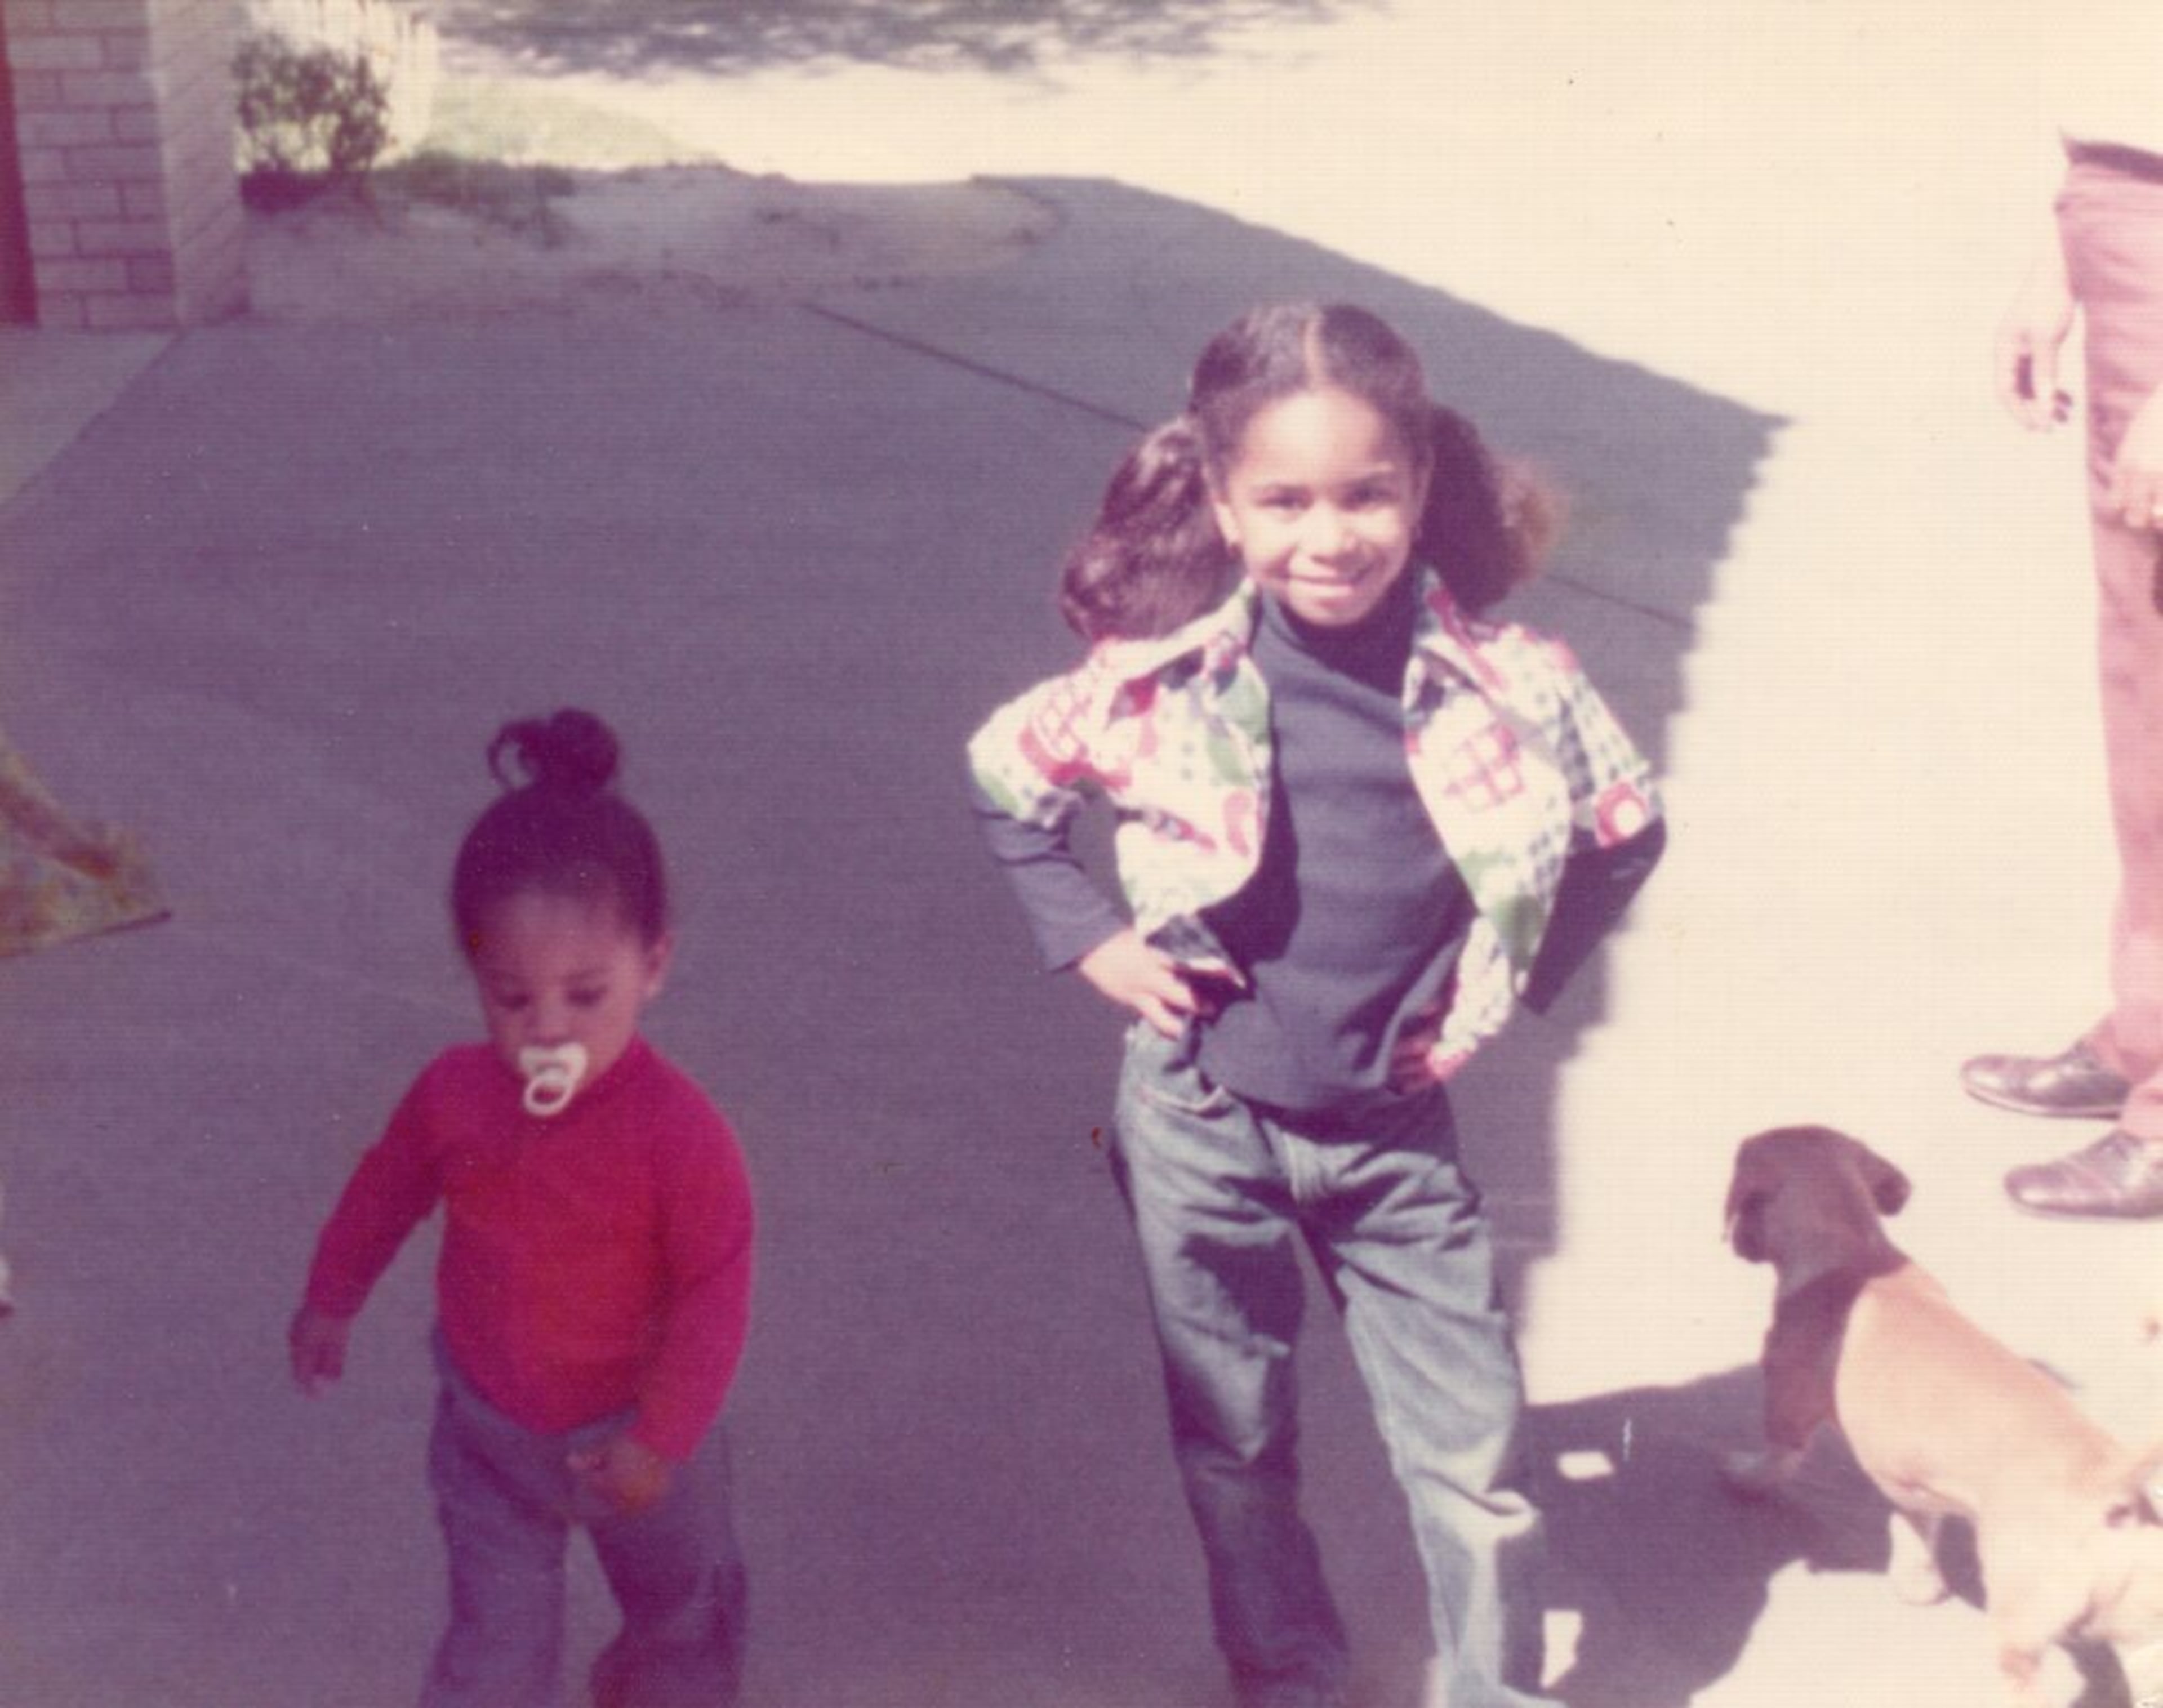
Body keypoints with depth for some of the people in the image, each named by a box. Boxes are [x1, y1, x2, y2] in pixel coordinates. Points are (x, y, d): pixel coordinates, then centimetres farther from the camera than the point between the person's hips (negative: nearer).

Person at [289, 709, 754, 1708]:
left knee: (682, 1595, 26)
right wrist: (330, 1298, 15)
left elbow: (714, 1298, -24)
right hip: (488, 1427, 1)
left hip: (633, 1431, -1)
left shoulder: (681, 1135, -32)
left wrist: (662, 1438, -22)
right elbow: (386, 1191, 2)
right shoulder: (453, 1094, -19)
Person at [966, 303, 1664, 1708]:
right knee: (1236, 1445, 17)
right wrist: (1088, 935, -4)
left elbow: (1626, 829, 3)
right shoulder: (1165, 679, -15)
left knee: (1474, 1449, 4)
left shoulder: (1504, 685, -15)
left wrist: (1508, 984, -2)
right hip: (1204, 1117, 0)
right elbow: (1006, 777, 4)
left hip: (1399, 1128, 0)